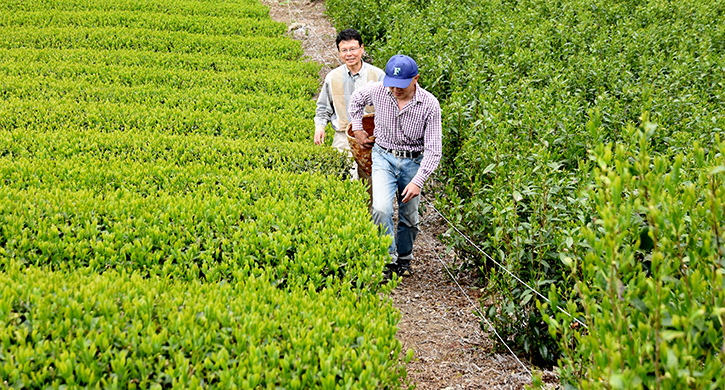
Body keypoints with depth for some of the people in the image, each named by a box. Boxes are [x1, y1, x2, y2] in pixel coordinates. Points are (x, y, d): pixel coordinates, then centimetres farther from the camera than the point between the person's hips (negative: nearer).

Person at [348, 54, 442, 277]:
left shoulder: (429, 105, -20)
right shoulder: (378, 91, -14)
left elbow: (433, 150, -17)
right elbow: (356, 99, 12)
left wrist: (417, 181, -25)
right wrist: (357, 129, 9)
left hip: (413, 162, 0)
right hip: (383, 157, 0)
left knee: (408, 215, 9)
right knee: (381, 209, -20)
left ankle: (404, 259, 32)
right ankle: (388, 259, -7)